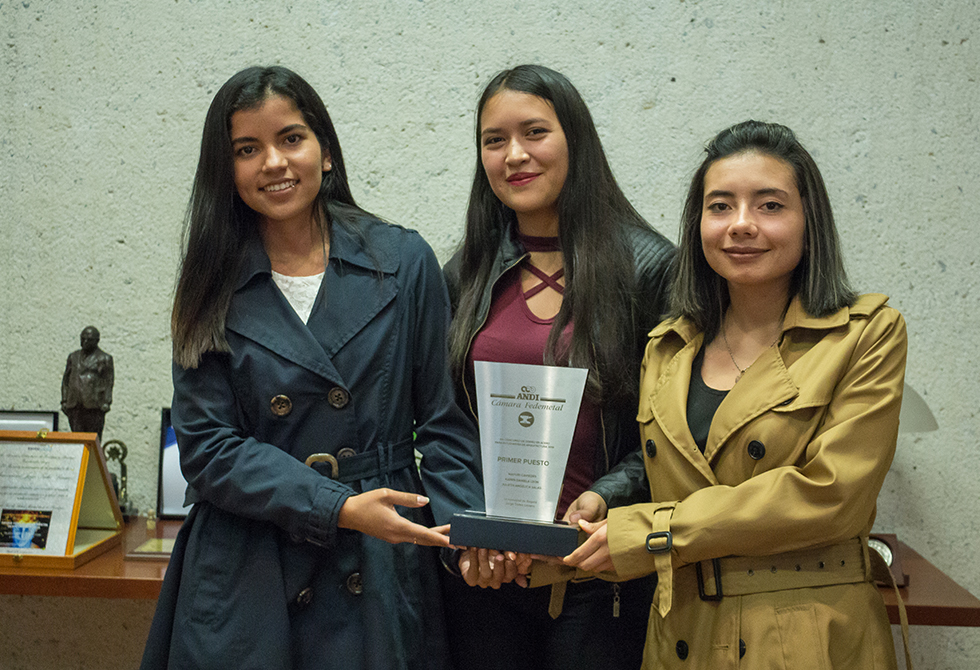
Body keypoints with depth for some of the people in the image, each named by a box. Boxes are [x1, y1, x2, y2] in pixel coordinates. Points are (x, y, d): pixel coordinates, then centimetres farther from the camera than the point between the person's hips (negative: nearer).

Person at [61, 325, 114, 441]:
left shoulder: (104, 359, 5)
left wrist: (106, 402, -10)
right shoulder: (73, 357, 19)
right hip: (74, 406, 4)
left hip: (94, 405, -4)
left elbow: (108, 382, 0)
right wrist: (64, 401, 11)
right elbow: (66, 380, 20)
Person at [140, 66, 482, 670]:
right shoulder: (212, 290, 2)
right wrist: (339, 507, -17)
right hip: (247, 584, 1)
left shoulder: (405, 261, 0)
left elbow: (443, 420, 2)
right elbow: (207, 448, -5)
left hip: (380, 578, 0)